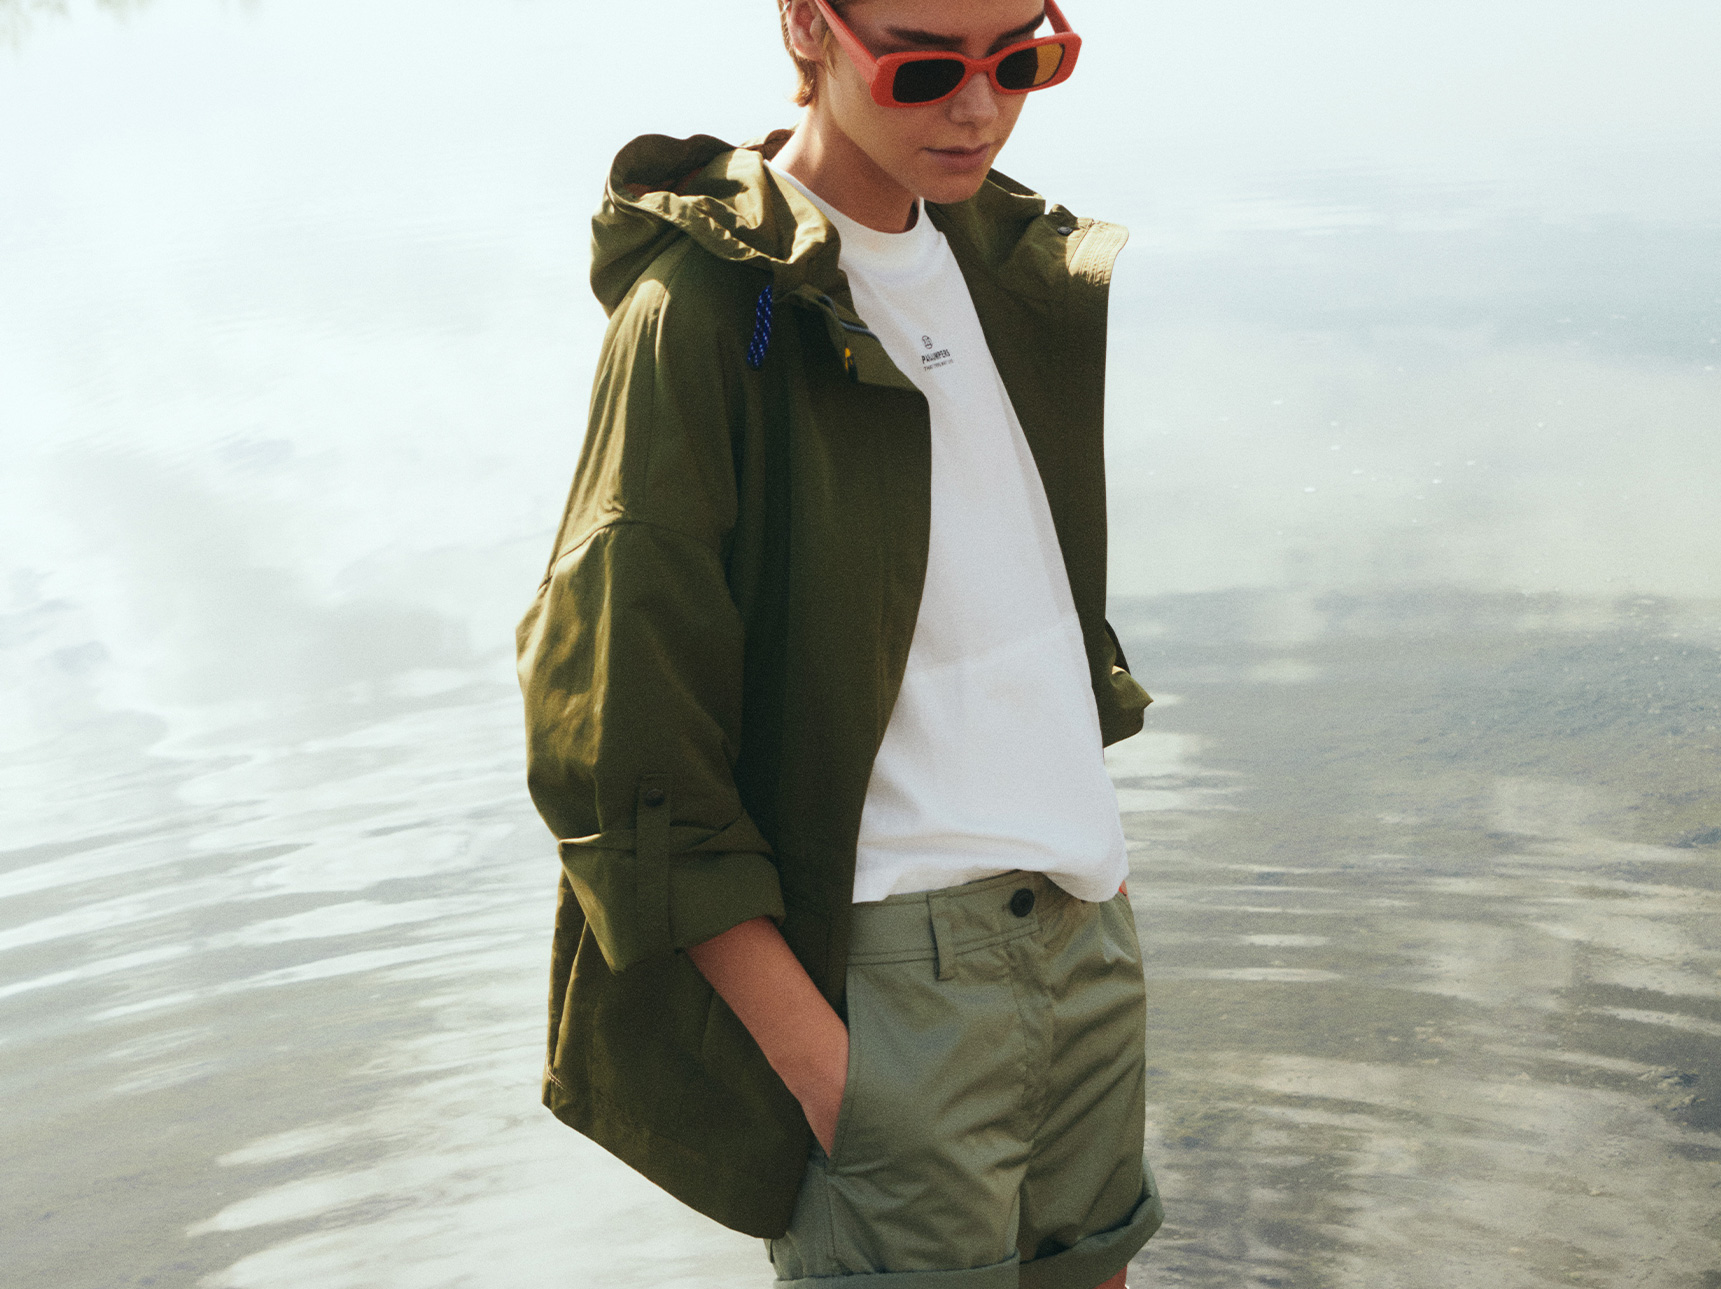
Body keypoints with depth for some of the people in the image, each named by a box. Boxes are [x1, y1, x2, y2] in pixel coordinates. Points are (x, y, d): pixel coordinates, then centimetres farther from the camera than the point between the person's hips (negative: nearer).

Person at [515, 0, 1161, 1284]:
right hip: (887, 965, -7)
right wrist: (816, 1058, -18)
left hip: (1086, 919, 7)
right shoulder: (698, 310, -15)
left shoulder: (1008, 249, 8)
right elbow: (619, 754, -16)